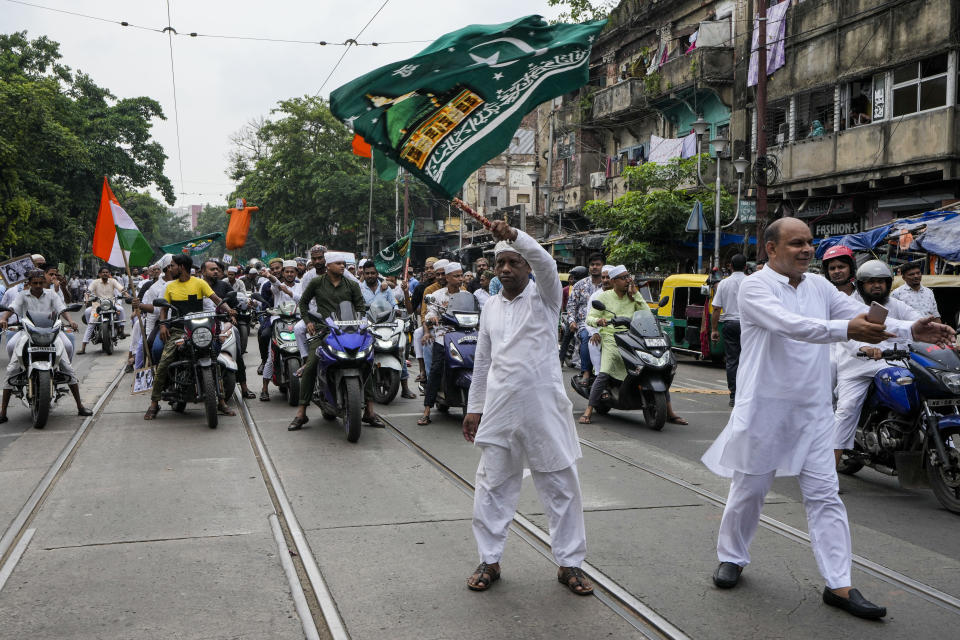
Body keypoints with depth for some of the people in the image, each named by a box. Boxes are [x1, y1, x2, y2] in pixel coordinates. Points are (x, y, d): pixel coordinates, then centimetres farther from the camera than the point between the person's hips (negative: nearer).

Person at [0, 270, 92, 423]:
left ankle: (80, 406, -2)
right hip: (27, 333, -1)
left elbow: (61, 309, -2)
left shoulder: (51, 295, 10)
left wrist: (70, 320, -22)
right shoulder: (22, 295, 6)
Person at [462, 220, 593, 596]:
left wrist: (514, 235, -39)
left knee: (561, 486, 4)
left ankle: (569, 563, 17)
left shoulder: (543, 296, -1)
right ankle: (489, 561, 22)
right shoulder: (491, 307, 12)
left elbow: (546, 263, -24)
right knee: (493, 486, 9)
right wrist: (474, 407, 15)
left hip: (544, 407, -4)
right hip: (499, 409, 4)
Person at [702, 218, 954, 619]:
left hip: (813, 411, 5)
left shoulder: (819, 287, 9)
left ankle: (839, 586, 7)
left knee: (824, 495, 3)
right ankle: (732, 558, 31)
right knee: (749, 489, 9)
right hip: (765, 409, -5)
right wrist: (846, 329, -41)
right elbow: (791, 325, -29)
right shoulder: (755, 287, -12)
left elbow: (864, 318, 2)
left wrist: (909, 330, -15)